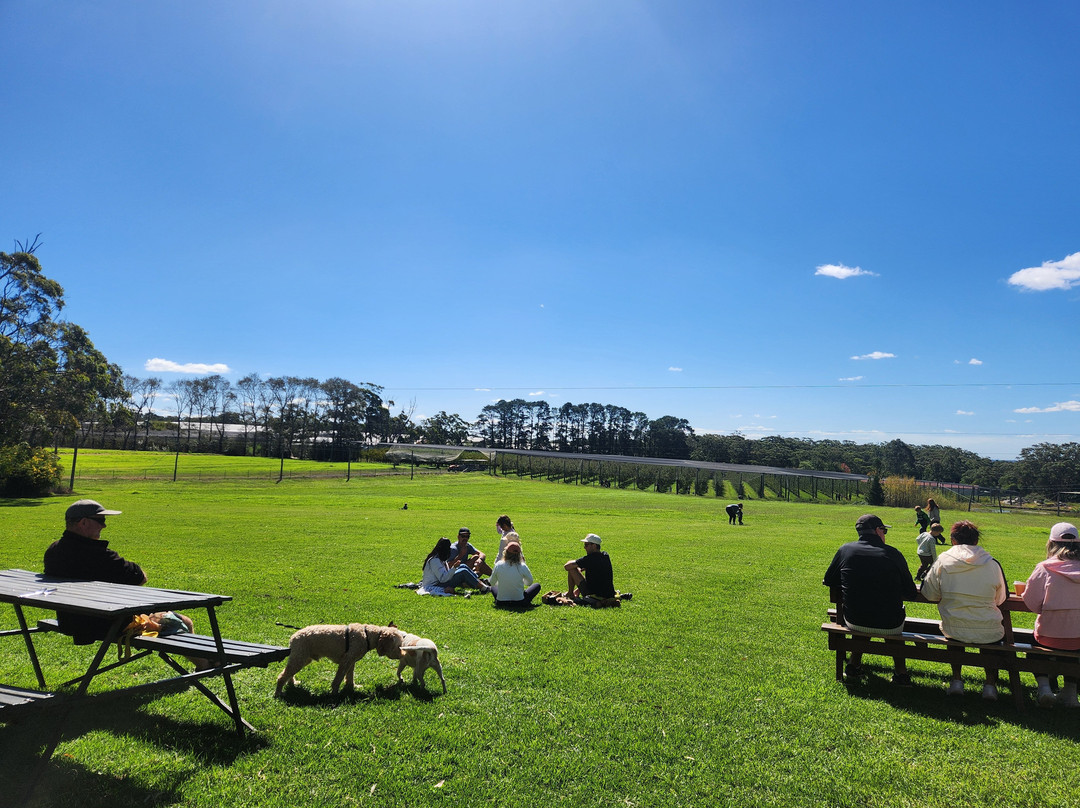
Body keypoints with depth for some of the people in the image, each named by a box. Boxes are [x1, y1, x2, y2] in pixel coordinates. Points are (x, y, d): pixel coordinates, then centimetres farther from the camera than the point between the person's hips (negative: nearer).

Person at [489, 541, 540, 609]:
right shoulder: (522, 567, -15)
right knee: (537, 586, 18)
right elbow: (529, 583, 3)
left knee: (493, 587, 34)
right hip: (519, 602, -2)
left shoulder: (498, 565, -10)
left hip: (501, 602, 2)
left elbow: (492, 583, 4)